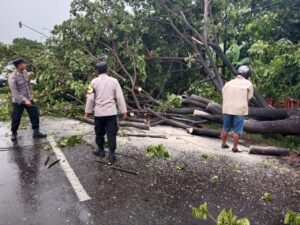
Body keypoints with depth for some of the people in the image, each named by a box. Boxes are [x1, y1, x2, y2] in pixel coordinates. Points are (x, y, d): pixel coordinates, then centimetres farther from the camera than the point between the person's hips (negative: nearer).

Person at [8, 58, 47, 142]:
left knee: (35, 115, 5)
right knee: (16, 118, 8)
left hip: (29, 99, 6)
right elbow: (14, 92, -22)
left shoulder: (25, 73, 0)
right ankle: (14, 133, 32)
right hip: (18, 102, -5)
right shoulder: (12, 77, -19)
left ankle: (36, 132, 18)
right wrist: (25, 100, -31)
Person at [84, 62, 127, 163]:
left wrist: (88, 111, 9)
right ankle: (111, 154, 3)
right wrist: (123, 111, 4)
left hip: (99, 112, 1)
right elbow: (120, 97, -2)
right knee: (111, 133, 4)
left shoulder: (94, 82, -2)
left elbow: (90, 98, -1)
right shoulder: (114, 81, -1)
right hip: (111, 112, 0)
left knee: (99, 132, 17)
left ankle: (101, 150, 31)